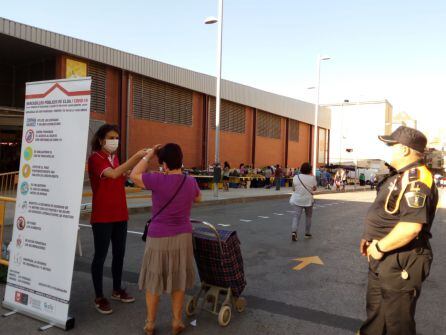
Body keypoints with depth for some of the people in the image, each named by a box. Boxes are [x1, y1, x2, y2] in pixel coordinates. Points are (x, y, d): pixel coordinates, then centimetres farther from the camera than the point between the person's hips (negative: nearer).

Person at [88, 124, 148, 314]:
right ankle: (99, 298, 15)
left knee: (119, 253, 14)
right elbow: (113, 174, -29)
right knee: (100, 255, 3)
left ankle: (117, 290, 30)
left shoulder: (115, 157, 11)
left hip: (120, 214, 7)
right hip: (102, 216, -7)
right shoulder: (95, 158, -12)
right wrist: (136, 156, -33)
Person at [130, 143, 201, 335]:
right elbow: (198, 198, 18)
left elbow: (134, 175, -2)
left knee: (153, 281, 12)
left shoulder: (158, 180, -17)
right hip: (182, 237, 3)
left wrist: (148, 155, 3)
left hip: (158, 238, -3)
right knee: (178, 280, 15)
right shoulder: (191, 182, -3)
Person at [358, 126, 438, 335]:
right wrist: (371, 238, 12)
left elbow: (411, 226, -32)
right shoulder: (401, 176, 11)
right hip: (384, 260, 10)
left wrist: (379, 247, -21)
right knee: (375, 311, 24)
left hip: (400, 262, -10)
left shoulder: (415, 179, -23)